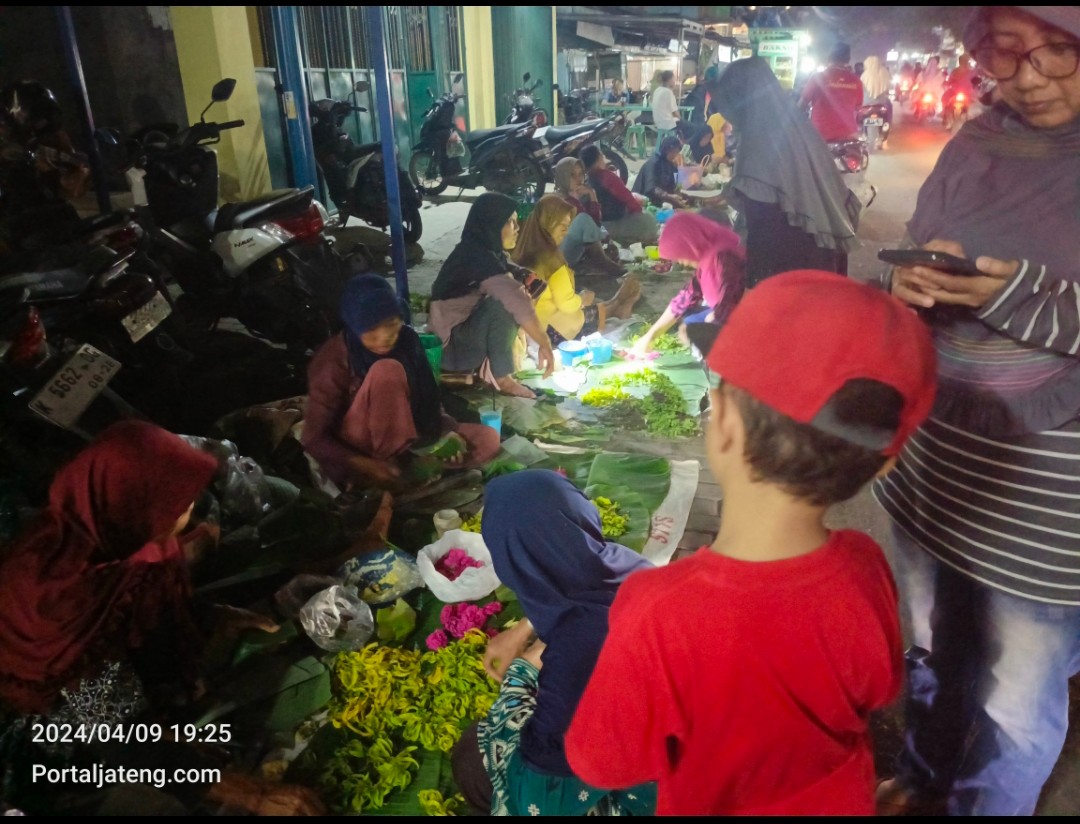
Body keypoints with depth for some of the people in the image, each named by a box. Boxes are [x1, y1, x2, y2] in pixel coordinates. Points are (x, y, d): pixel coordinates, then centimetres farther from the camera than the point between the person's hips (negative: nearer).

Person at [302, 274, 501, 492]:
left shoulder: (406, 340, -6)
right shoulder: (335, 361, -20)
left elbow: (427, 400, 4)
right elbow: (313, 439, -17)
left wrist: (448, 432, -16)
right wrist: (367, 466, -29)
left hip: (406, 441, 6)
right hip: (357, 450, -6)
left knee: (488, 439, -11)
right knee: (387, 371, -30)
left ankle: (402, 464, -14)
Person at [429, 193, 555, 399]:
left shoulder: (478, 251, 5)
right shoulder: (479, 256, -23)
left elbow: (512, 292, 12)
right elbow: (516, 301, -31)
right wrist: (545, 345, -26)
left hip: (466, 331, 10)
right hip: (450, 345, -10)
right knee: (504, 304, -27)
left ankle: (486, 364, 1)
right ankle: (502, 378, -16)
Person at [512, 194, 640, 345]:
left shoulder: (525, 251, 0)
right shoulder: (550, 257, -25)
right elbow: (567, 303, -23)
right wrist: (583, 299, -2)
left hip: (532, 323, 7)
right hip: (553, 329, -7)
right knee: (600, 312, 18)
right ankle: (616, 305, 46)